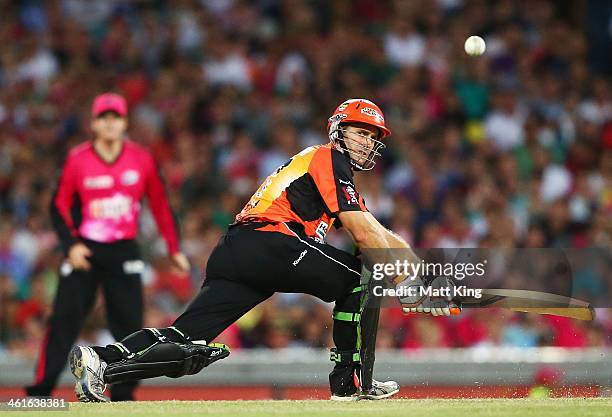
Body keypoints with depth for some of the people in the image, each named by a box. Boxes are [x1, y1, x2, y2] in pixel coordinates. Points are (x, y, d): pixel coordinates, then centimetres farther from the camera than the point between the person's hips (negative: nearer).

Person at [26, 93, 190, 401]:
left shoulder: (141, 159, 1)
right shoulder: (77, 159, -4)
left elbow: (160, 205, 8)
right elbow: (59, 206, 0)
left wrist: (174, 250, 7)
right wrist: (71, 245, -14)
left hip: (124, 252, 2)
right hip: (84, 249, -2)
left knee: (129, 326, -1)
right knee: (63, 322, -8)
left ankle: (122, 396, 11)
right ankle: (39, 394, -5)